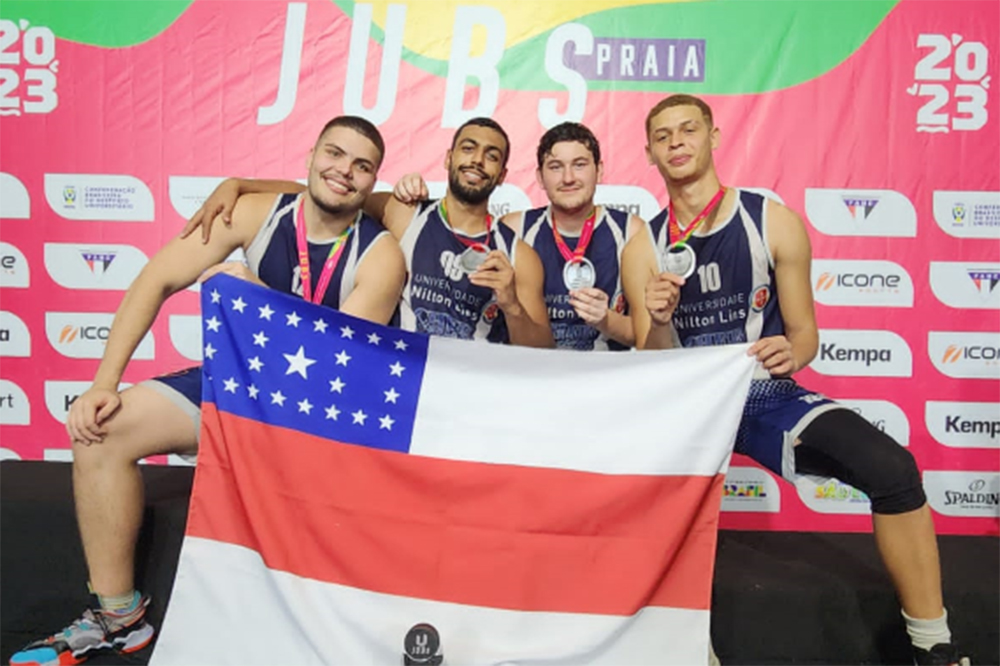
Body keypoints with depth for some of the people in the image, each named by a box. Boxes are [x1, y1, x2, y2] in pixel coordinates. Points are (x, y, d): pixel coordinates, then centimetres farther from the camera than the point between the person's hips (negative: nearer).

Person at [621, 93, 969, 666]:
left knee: (892, 468, -22)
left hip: (768, 396, -1)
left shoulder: (774, 222, -6)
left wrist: (790, 354, -24)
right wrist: (657, 322, -25)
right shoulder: (644, 249, -3)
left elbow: (804, 333, 0)